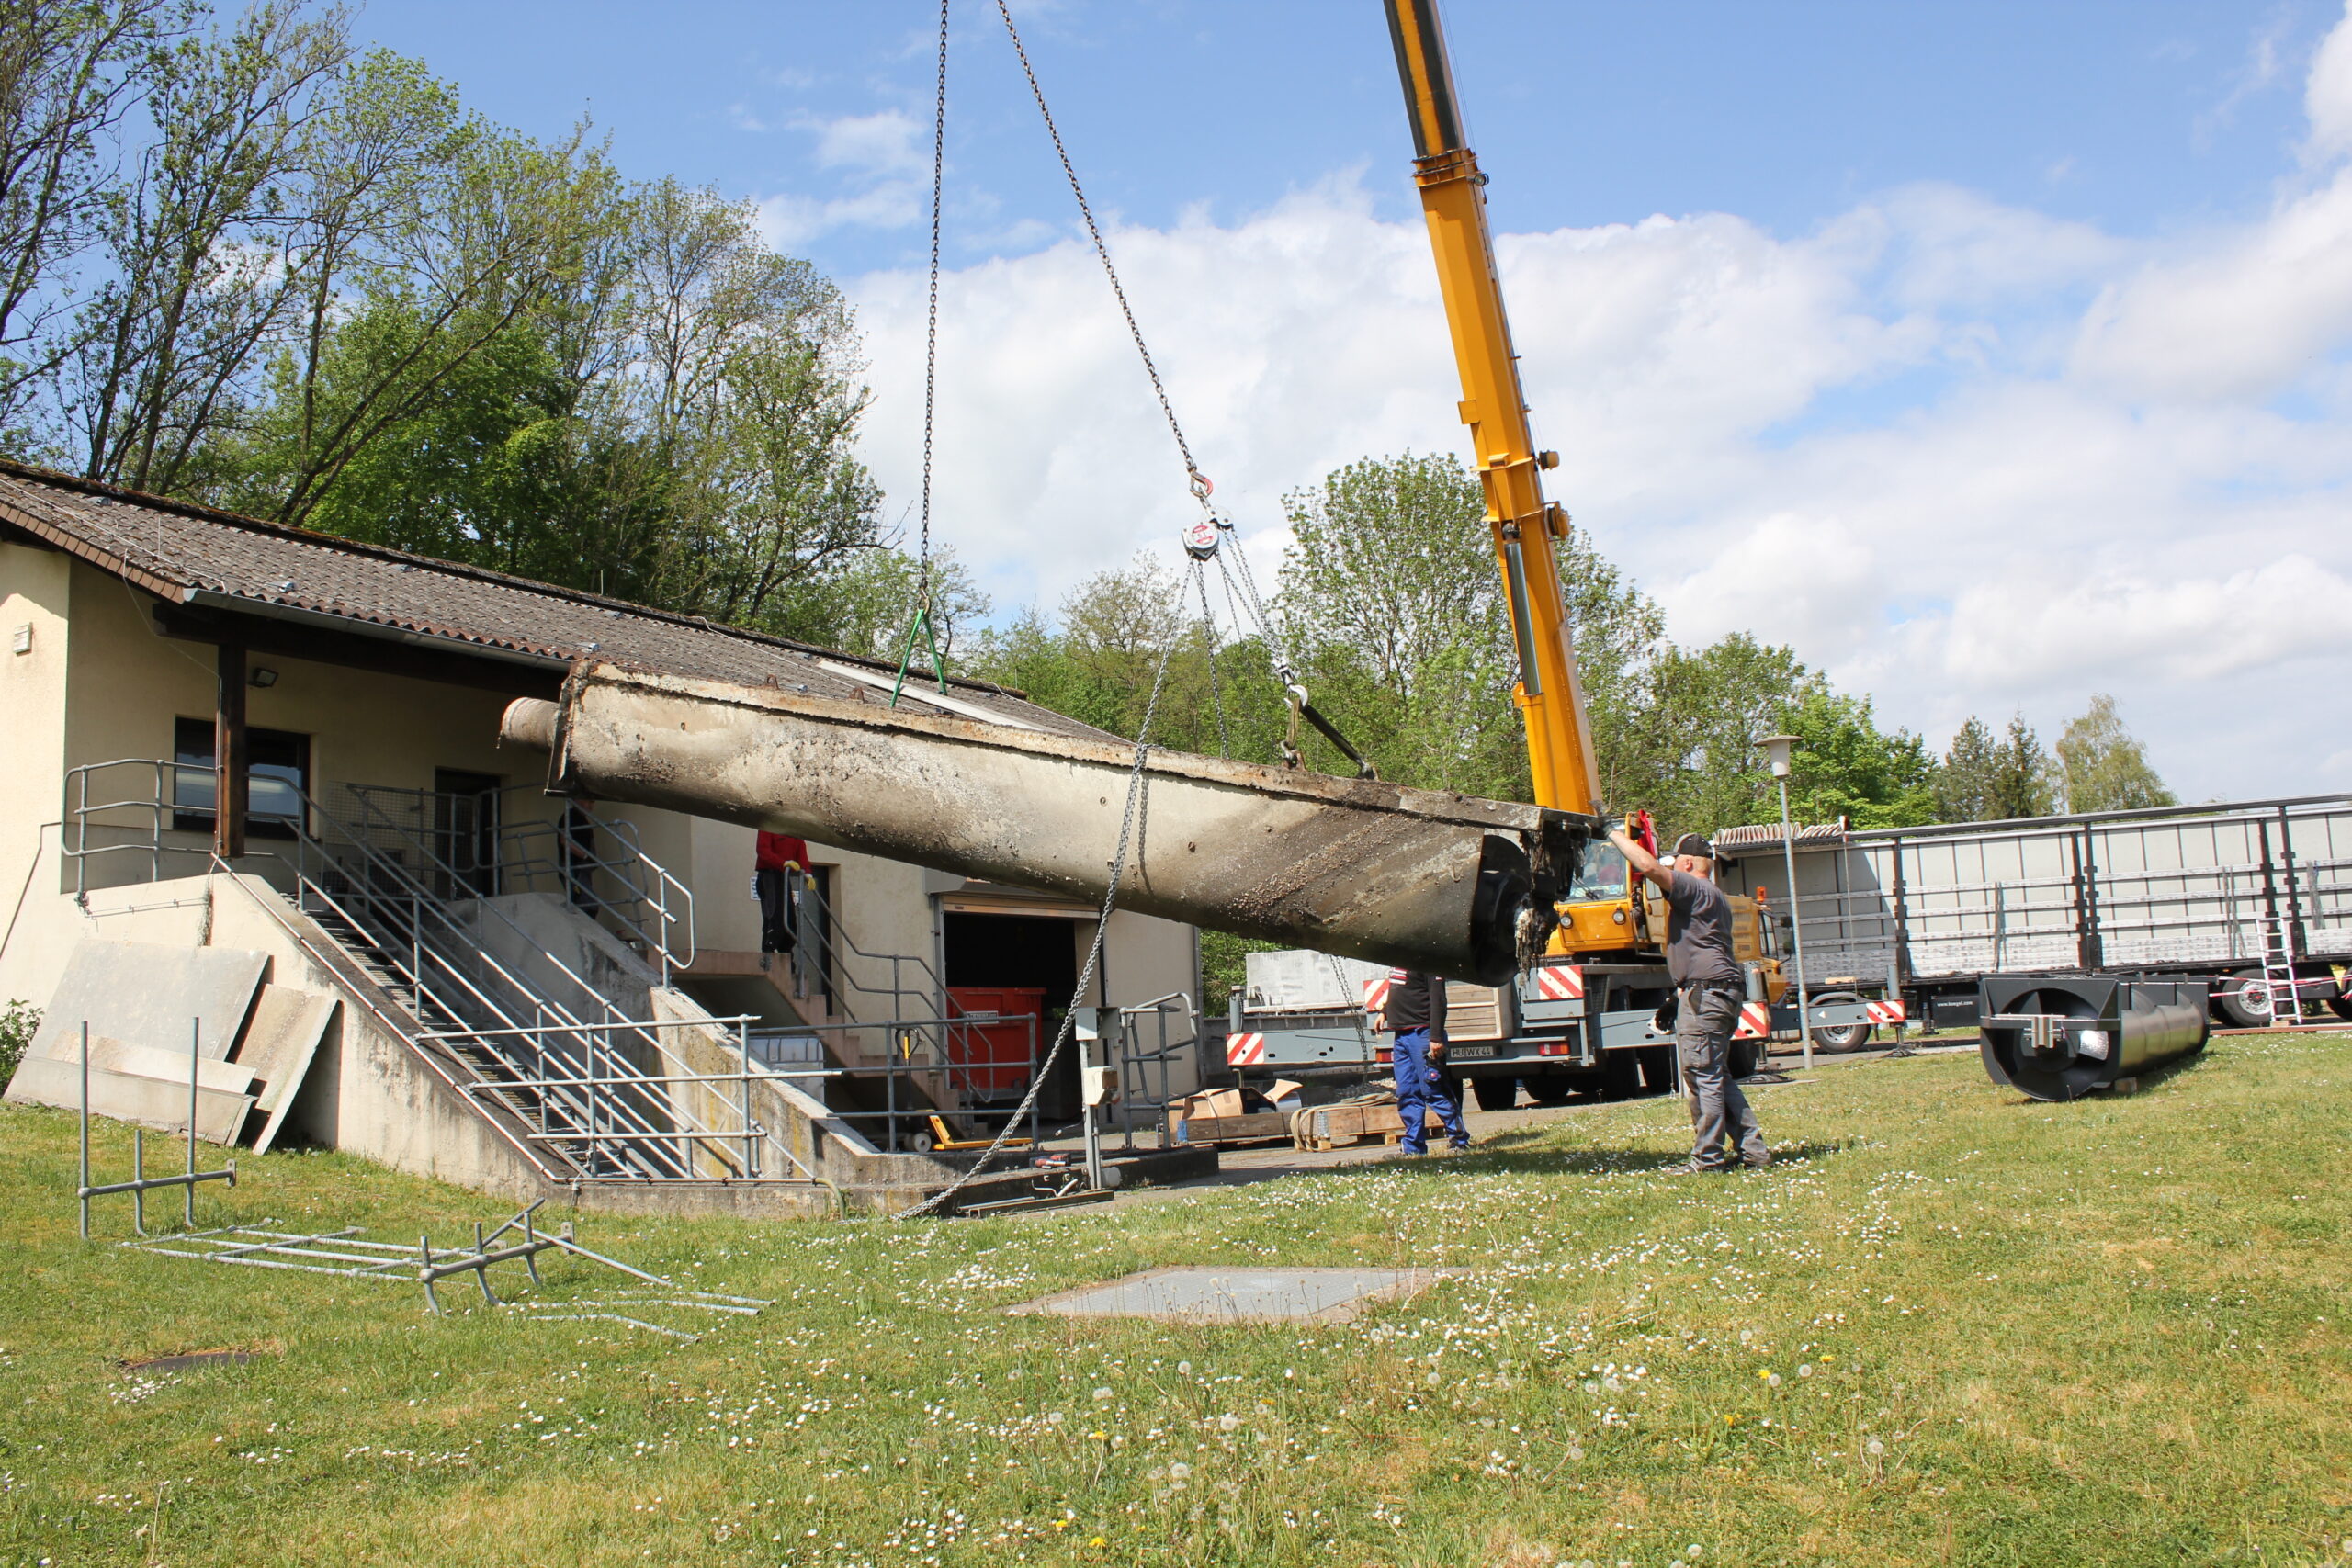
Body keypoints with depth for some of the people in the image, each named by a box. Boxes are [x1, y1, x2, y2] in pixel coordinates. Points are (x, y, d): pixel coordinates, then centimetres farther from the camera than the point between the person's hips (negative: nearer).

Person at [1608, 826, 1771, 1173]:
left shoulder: (1695, 889, -9)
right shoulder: (1714, 897, 24)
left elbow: (1649, 866, -21)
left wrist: (1614, 835, -9)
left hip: (1706, 990, -11)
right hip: (1723, 991, 11)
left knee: (1703, 1077, -7)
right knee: (1717, 1077, 14)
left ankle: (1708, 1157, -4)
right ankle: (1752, 1149, 15)